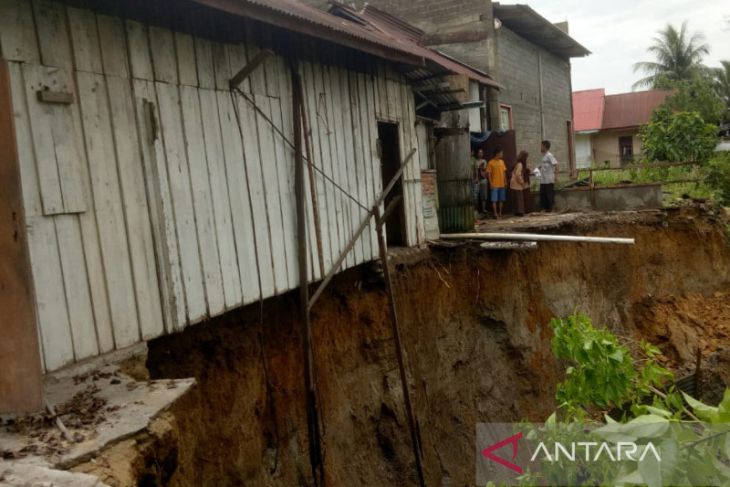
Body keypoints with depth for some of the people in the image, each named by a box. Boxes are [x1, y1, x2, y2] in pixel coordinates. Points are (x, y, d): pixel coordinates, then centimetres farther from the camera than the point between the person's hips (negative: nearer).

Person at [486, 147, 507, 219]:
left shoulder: (502, 162, 10)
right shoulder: (491, 162, -7)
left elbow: (504, 172, 15)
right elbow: (488, 173, -7)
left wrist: (505, 182, 10)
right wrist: (491, 183, -13)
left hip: (502, 184, 6)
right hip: (495, 185, -6)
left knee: (501, 199, 8)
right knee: (494, 200, -4)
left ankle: (500, 213, 17)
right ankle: (495, 214, 0)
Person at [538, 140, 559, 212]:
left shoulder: (549, 155, -11)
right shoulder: (544, 156, 15)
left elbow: (555, 165, -17)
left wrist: (556, 176, -22)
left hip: (549, 180, -9)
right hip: (543, 180, 9)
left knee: (550, 194, -2)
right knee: (543, 194, 9)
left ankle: (550, 208, 4)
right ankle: (544, 208, 16)